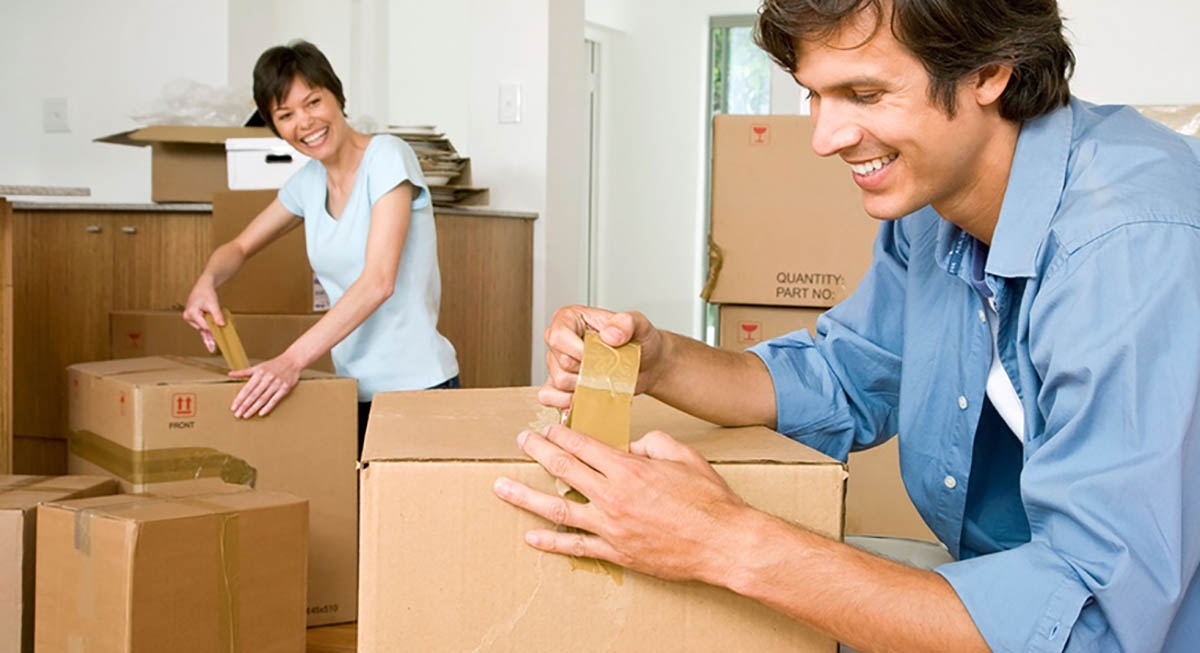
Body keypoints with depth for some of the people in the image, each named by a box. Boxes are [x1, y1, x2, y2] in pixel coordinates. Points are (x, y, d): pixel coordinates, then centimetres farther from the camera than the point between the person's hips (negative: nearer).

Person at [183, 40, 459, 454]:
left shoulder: (387, 157, -11)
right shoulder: (309, 183, 10)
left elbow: (379, 281, -21)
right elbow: (240, 247, 22)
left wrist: (292, 360, -29)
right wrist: (206, 282, -3)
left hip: (416, 387, -6)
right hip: (355, 391, 6)